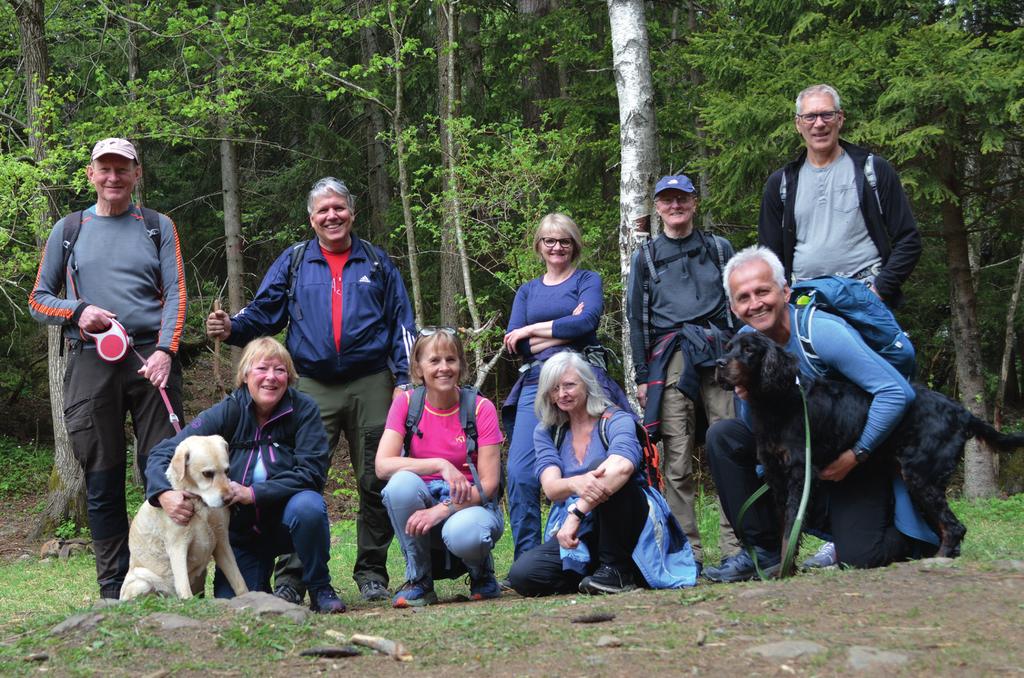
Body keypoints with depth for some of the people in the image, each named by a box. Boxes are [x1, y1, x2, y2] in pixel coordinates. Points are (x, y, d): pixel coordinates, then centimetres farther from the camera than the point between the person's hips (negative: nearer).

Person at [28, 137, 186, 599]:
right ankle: (114, 590, 9)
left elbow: (175, 293, 3)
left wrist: (165, 351, -12)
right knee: (102, 482, 3)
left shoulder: (158, 227, 13)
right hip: (91, 365, 1)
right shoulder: (68, 231, 15)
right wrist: (77, 312, -6)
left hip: (151, 358, -1)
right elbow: (39, 299, 15)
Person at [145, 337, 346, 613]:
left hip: (285, 521, -1)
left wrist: (253, 494, -27)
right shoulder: (226, 412, -11)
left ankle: (320, 590, -10)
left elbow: (312, 471, -19)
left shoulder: (303, 409, -12)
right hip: (241, 530, 1)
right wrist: (164, 494, -36)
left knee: (307, 505, -34)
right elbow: (162, 454, -15)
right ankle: (262, 573, 22)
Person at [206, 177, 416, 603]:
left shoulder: (377, 263, 12)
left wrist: (406, 378, 1)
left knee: (376, 480, 3)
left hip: (370, 384, 0)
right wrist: (231, 329, -13)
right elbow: (264, 311, 8)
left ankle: (372, 571, 13)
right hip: (313, 387, 0)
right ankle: (291, 575, -1)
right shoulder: (293, 262, 13)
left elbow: (401, 323, 11)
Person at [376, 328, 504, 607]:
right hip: (423, 500, 2)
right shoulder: (406, 403, -2)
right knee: (402, 483, -32)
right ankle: (418, 581, -12)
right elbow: (383, 465, -15)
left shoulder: (481, 408, -7)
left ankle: (482, 573, 3)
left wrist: (441, 510, -24)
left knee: (463, 534, -37)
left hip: (470, 504, -2)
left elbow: (488, 484, -11)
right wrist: (440, 465, -26)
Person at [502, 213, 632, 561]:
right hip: (536, 385, 3)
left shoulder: (588, 280, 11)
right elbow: (515, 344, 6)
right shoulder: (527, 291, 20)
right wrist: (566, 330, -5)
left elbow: (588, 321, -9)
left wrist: (533, 330, -4)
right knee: (520, 472, -12)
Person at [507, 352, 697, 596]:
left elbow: (622, 466, -30)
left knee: (602, 466, -32)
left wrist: (576, 513, -41)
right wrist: (575, 484, -38)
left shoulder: (615, 421, -6)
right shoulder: (546, 432, 7)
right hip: (580, 536, 4)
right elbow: (551, 488, -11)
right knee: (521, 575, -22)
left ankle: (618, 570, -21)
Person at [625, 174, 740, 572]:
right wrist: (643, 377, 6)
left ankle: (735, 547, -6)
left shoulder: (719, 249, 17)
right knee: (677, 462, -5)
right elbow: (636, 319, 14)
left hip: (719, 355, 0)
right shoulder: (646, 257, 17)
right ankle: (688, 551, -2)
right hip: (670, 361, 0)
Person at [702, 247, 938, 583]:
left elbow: (897, 392, -30)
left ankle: (920, 535, 14)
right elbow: (754, 427, 0)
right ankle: (765, 550, -7)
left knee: (859, 558, -21)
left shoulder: (821, 332, -25)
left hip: (855, 455, -6)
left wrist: (855, 456, -25)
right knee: (722, 436, -14)